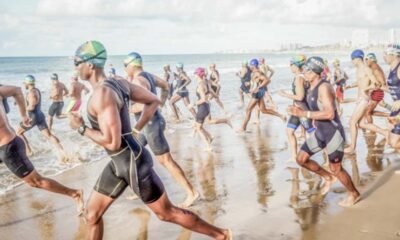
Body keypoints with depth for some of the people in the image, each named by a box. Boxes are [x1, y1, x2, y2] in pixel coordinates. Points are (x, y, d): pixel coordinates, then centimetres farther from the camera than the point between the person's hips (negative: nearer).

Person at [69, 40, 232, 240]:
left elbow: (112, 142, -29)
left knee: (168, 213, 7)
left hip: (133, 163, -9)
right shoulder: (118, 83, 2)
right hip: (118, 164, 9)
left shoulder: (102, 94, -25)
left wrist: (81, 128, -15)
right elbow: (154, 101, 11)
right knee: (91, 214, 16)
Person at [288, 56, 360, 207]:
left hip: (333, 133, -9)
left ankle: (354, 195, 27)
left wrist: (304, 114, -31)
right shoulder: (311, 88, 6)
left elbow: (330, 113, -31)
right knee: (301, 159, 8)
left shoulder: (324, 87, -22)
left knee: (336, 169, 2)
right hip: (320, 132, 9)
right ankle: (328, 178, 28)